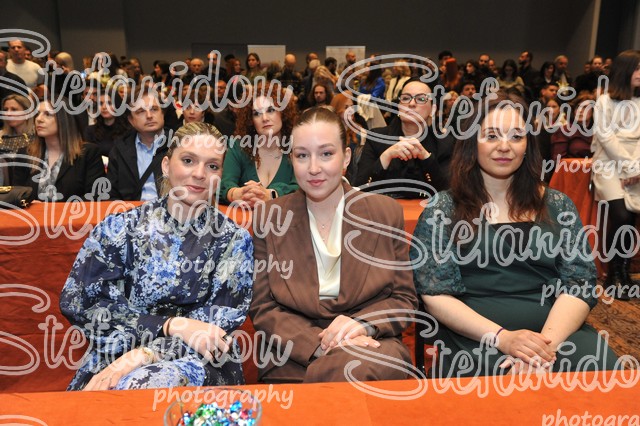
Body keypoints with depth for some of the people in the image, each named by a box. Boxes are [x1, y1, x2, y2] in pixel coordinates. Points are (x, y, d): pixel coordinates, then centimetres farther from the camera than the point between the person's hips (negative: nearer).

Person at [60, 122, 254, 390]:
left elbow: (220, 324, -6)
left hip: (196, 362, 0)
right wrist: (172, 325, -17)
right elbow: (80, 303, -7)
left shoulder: (233, 240, 0)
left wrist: (146, 353, -20)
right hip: (115, 359, 1)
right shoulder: (118, 229, 1)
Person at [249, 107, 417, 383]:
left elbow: (404, 298, 7)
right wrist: (318, 343, -16)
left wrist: (364, 324, -15)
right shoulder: (269, 217, 2)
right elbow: (262, 308, 1)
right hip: (295, 357, 0)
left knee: (350, 371, -34)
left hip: (371, 344, 1)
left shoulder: (386, 213, 4)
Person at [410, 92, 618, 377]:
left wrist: (547, 341, -15)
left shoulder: (557, 206, 12)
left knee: (600, 366, -27)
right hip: (476, 340, -3)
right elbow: (434, 295, -3)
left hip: (559, 331, 4)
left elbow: (580, 284, 4)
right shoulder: (442, 209, 4)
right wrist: (502, 337, -17)